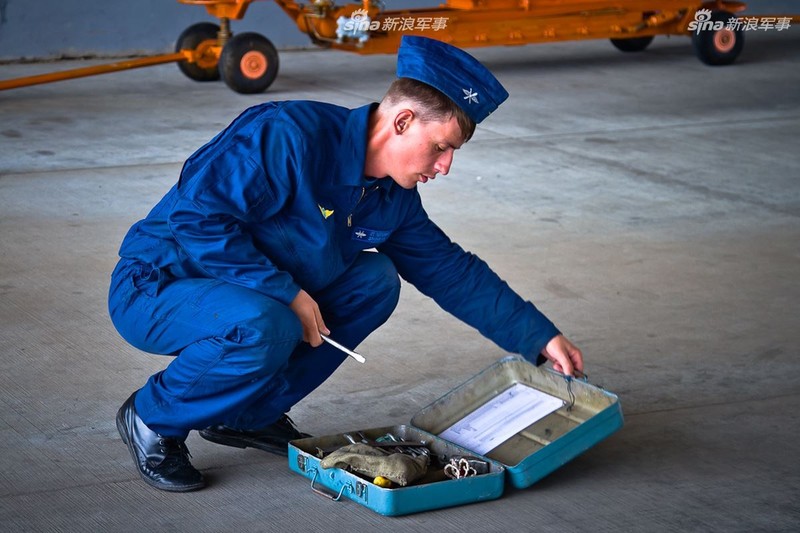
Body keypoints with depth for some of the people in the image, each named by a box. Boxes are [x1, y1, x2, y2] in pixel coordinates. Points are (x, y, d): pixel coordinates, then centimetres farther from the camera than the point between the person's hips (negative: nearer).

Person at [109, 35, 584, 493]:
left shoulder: (394, 199, 2)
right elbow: (198, 216, -31)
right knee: (265, 329, -37)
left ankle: (247, 413, 6)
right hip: (154, 289, -8)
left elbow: (453, 272, 11)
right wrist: (287, 292, -28)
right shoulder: (291, 134, -26)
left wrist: (540, 338, 6)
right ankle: (153, 419, -8)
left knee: (376, 281, -1)